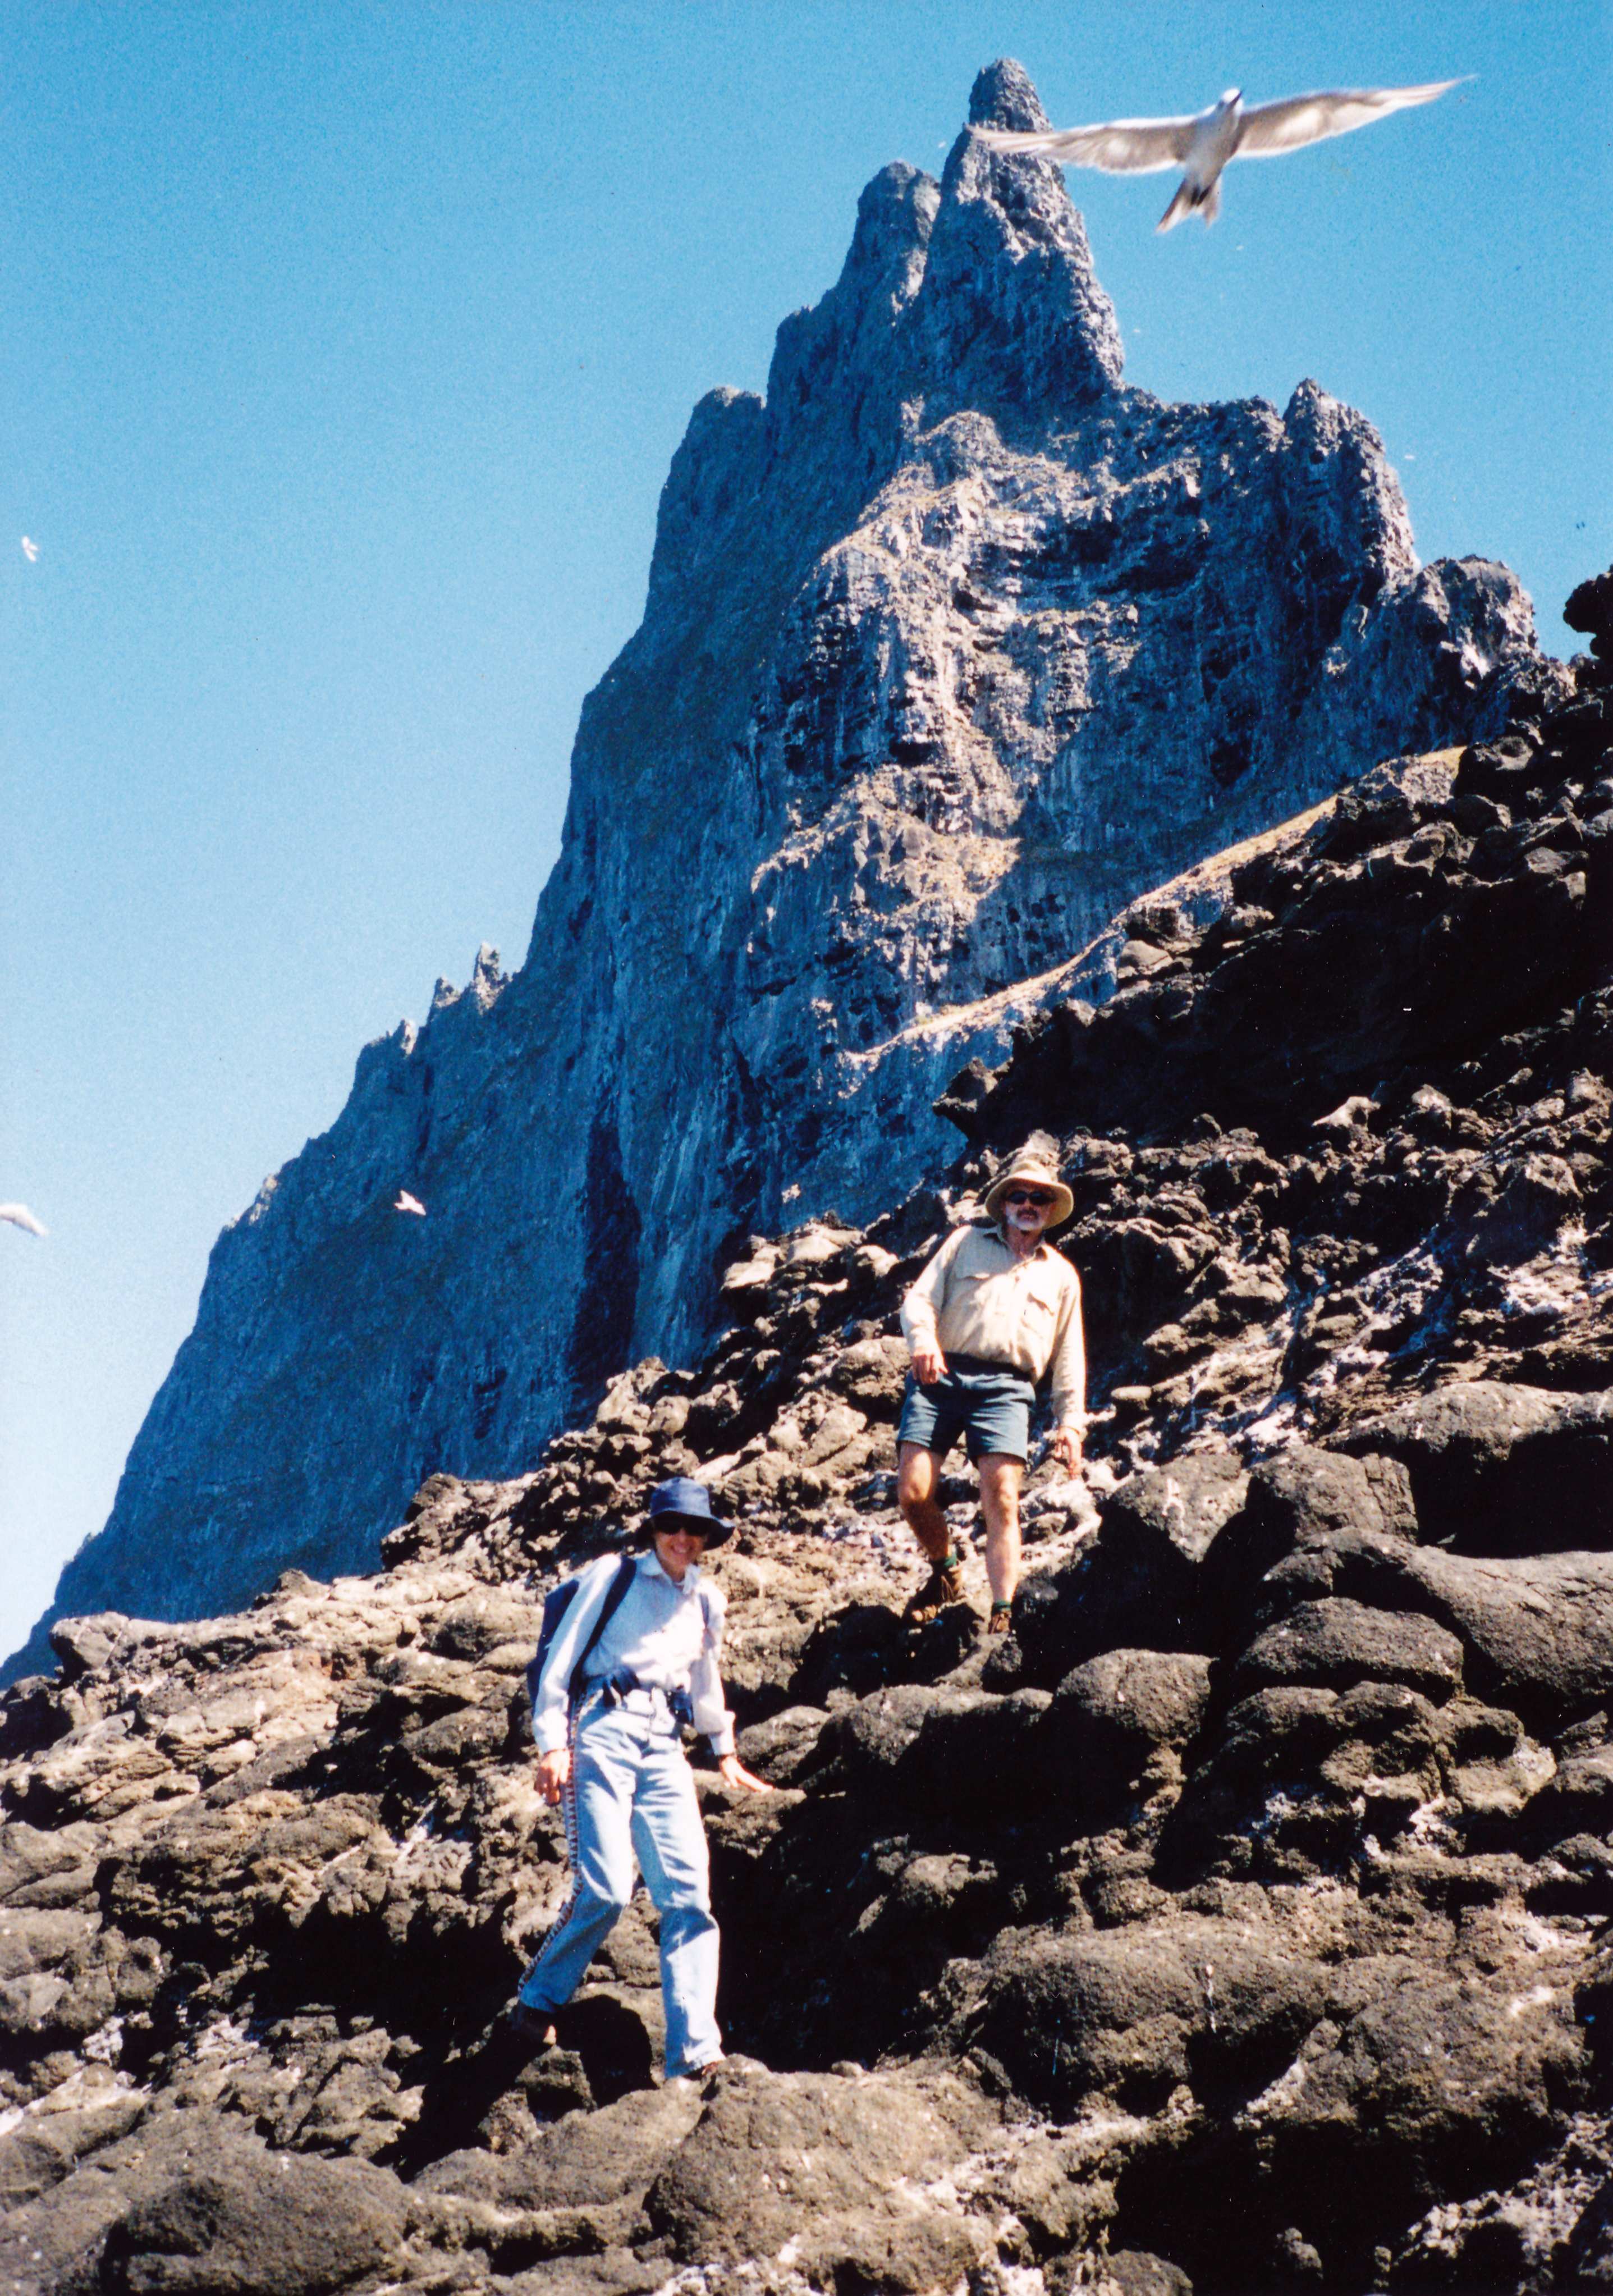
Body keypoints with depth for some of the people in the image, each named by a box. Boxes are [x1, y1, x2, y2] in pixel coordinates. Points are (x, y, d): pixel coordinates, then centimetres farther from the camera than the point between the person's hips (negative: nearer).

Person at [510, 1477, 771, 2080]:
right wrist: (553, 1745, -6)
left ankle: (694, 2058, -13)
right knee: (605, 1888, -18)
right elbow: (560, 1659, 3)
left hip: (664, 1748, 5)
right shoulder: (612, 1575, 6)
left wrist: (725, 1754, 40)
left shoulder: (707, 1600, 21)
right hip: (604, 1731, -5)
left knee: (689, 1893, -10)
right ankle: (537, 2002, 7)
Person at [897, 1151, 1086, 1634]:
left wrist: (1070, 1422, 10)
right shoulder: (966, 1242, 21)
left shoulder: (1061, 1275, 25)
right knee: (912, 1493, -11)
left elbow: (1069, 1356, 22)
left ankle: (1003, 1613, -15)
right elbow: (921, 1298, 9)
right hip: (940, 1376, 0)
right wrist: (922, 1340, -13)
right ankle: (946, 1571, 15)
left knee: (1002, 1498, -16)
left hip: (1005, 1388, 0)